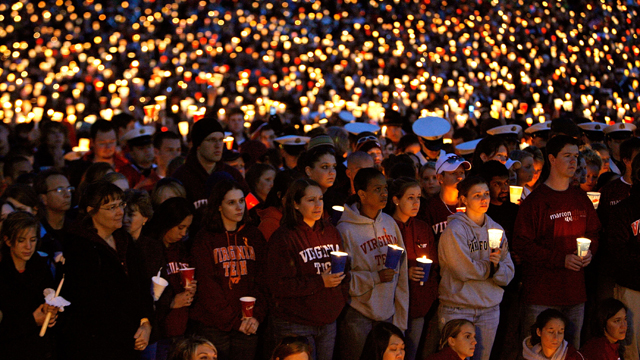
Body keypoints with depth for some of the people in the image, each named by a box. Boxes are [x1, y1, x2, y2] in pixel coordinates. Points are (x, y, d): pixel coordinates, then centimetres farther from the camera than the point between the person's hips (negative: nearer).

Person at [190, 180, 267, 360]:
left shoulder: (254, 237, 11)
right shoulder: (204, 239, 0)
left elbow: (261, 281, 6)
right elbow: (208, 286, -7)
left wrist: (257, 316, -8)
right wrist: (234, 321, -11)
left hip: (248, 327, 3)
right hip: (213, 327, -3)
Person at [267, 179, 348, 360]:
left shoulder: (330, 231, 10)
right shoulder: (283, 237, -11)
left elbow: (342, 271, 19)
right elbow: (278, 285, -16)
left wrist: (342, 301, 5)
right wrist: (320, 282, -19)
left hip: (329, 321, 6)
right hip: (295, 324, -6)